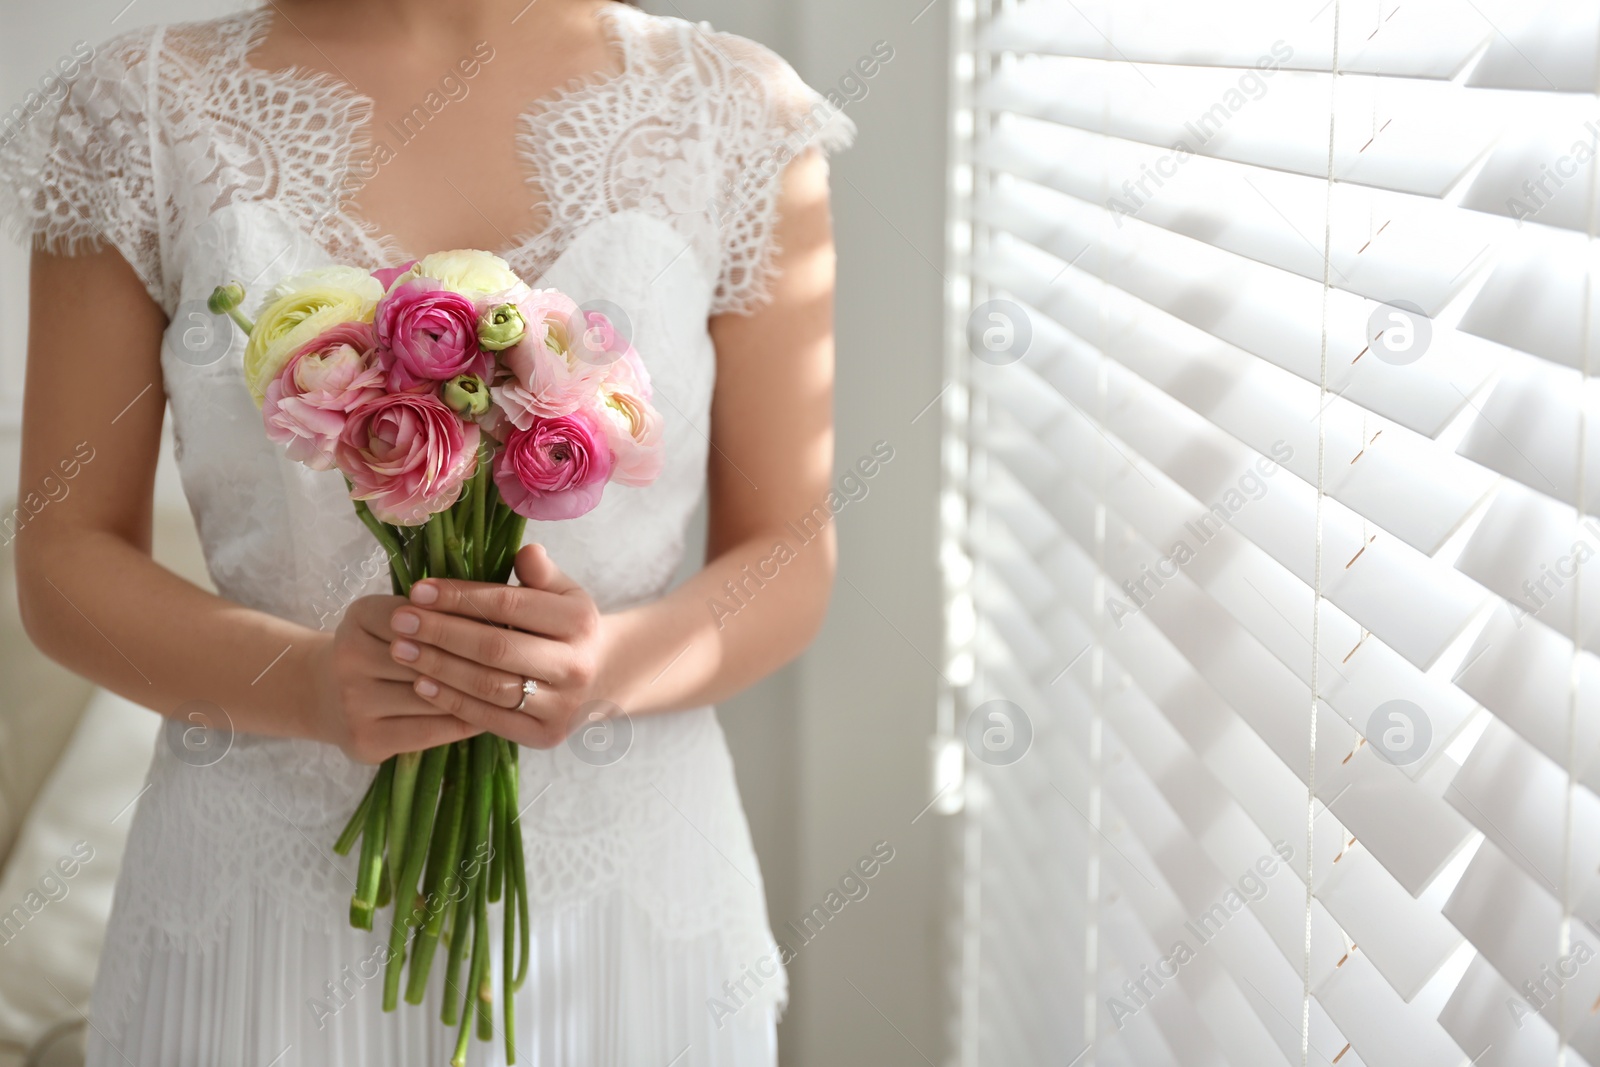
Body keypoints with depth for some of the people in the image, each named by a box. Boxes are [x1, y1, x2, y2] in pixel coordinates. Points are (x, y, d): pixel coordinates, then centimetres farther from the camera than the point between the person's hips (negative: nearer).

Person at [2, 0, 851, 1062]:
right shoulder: (146, 108, -4)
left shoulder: (735, 114, -4)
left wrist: (615, 665, -20)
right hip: (262, 896, 0)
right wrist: (306, 682, -19)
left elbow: (790, 561, 0)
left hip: (626, 889, 1)